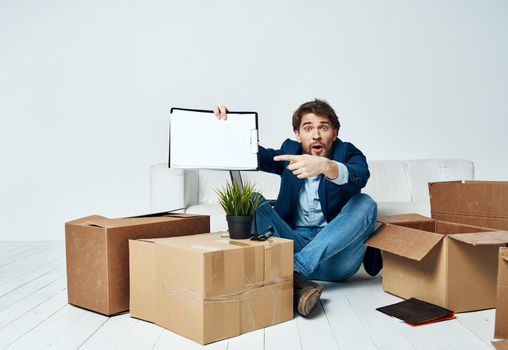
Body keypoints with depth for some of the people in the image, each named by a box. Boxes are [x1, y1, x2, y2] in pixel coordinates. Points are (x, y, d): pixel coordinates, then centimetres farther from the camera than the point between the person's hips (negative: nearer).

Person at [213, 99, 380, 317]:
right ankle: (297, 283, -37)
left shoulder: (348, 153, 0)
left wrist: (325, 165, -45)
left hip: (334, 255, -2)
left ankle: (294, 270, -36)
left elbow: (360, 177, -24)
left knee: (365, 204, -25)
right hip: (293, 243, 3)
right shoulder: (291, 151, 11)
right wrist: (225, 125, -17)